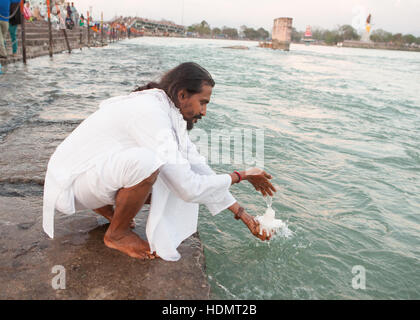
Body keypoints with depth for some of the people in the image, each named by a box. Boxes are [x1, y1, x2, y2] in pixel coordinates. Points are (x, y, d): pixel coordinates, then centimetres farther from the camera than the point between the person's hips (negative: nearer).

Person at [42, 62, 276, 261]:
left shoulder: (168, 112, 2)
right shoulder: (151, 114, -28)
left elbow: (198, 167, 3)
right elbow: (190, 189, -30)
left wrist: (242, 214, 3)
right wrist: (240, 176, -15)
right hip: (71, 182, -9)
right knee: (146, 162, -35)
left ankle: (107, 209, 13)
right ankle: (117, 235, -9)